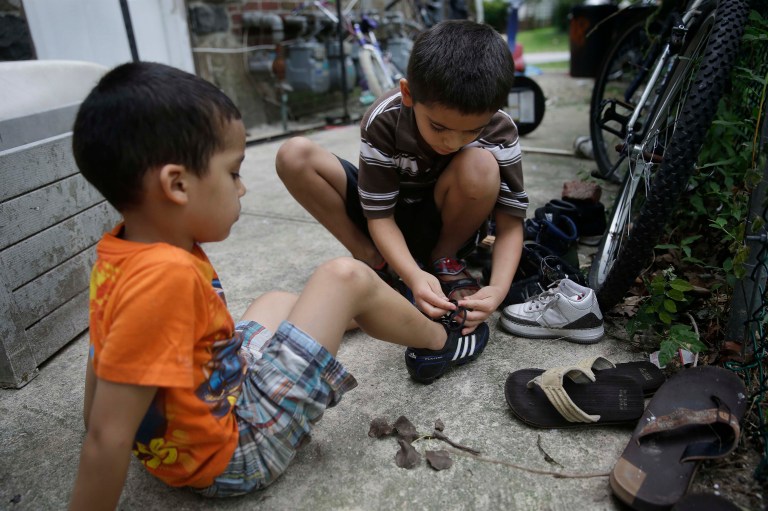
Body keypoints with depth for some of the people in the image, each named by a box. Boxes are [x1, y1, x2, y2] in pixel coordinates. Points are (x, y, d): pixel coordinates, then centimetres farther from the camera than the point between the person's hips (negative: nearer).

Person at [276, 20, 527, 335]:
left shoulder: (500, 132, -22)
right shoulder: (383, 121, -25)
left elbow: (511, 223, -20)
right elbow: (380, 216, -22)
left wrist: (498, 289, -39)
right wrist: (413, 276, -40)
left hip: (445, 225, 0)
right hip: (390, 226, 1)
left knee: (480, 167, -34)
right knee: (295, 156, -22)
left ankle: (444, 261, -6)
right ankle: (373, 262, -9)